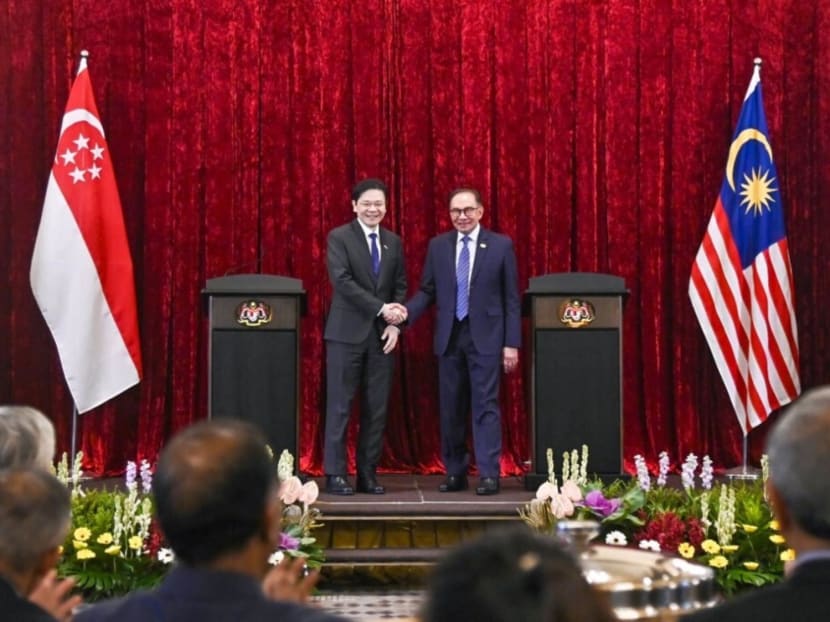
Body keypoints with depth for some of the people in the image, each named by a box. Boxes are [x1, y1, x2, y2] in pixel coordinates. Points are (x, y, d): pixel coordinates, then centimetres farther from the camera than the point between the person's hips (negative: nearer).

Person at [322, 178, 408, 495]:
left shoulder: (393, 242, 13)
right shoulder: (339, 237, -1)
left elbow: (400, 286, 12)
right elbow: (342, 281, -12)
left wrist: (395, 323, -4)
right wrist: (381, 308, -17)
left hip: (382, 334, 4)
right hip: (347, 333, -4)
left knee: (377, 408, 4)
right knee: (340, 405, -3)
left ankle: (368, 474, 10)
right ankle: (335, 473, 2)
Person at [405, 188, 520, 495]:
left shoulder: (501, 245, 1)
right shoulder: (437, 246, 8)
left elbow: (511, 298, 0)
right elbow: (427, 291, 9)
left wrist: (511, 343, -5)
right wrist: (407, 311, -12)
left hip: (485, 337, -3)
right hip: (450, 337, 3)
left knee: (485, 405, -5)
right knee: (450, 408, 7)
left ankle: (489, 475, -4)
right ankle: (455, 473, 16)